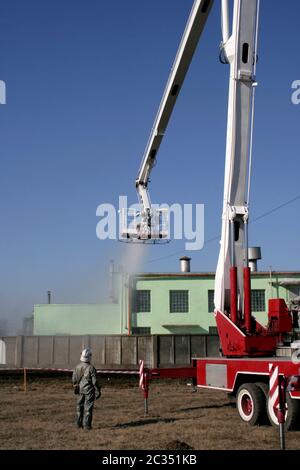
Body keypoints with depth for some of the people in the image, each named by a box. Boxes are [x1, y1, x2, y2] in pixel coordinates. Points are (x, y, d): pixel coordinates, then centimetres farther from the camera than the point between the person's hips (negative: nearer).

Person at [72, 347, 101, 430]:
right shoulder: (91, 368, -18)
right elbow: (94, 381, -15)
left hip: (80, 390, 4)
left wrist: (75, 386, 22)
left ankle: (78, 423, 23)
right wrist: (98, 391, -4)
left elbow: (74, 379, 4)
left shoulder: (77, 367, -4)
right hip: (89, 390, -4)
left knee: (79, 407, 16)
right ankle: (86, 425, 3)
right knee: (88, 408, 3)